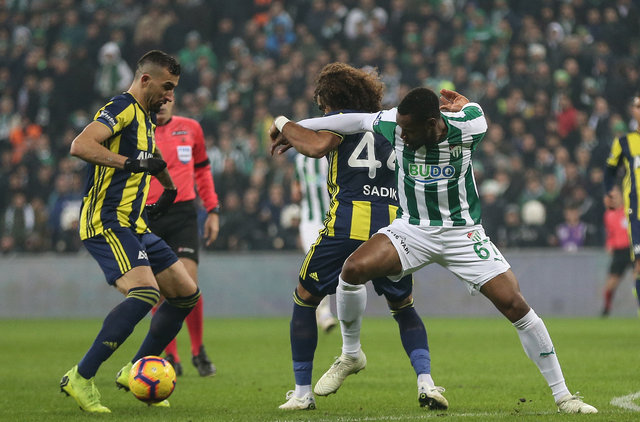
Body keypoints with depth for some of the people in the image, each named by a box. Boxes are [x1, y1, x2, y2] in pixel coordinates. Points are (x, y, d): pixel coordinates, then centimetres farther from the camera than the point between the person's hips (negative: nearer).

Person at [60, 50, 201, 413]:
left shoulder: (146, 117, 20)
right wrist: (129, 161, -31)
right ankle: (81, 379, -23)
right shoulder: (122, 108, -10)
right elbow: (81, 146, -28)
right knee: (144, 293, -28)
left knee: (187, 294, 7)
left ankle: (135, 373, 15)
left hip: (134, 225, 10)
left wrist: (169, 187, 47)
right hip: (106, 223, -10)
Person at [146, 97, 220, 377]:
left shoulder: (190, 129, 8)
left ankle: (198, 351, 3)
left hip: (183, 214, 0)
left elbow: (202, 170, 19)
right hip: (146, 218, 0)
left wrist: (212, 210, 13)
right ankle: (171, 358, 10)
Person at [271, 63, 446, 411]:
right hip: (394, 226, 5)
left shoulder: (342, 117, 7)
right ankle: (426, 383, -1)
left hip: (348, 222, -5)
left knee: (304, 299, 13)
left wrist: (283, 126, 3)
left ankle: (302, 392, 11)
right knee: (404, 308, 21)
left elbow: (317, 147, -10)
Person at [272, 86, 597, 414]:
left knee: (515, 304, -11)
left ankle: (562, 395, 2)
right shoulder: (393, 124, -17)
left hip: (463, 232, -1)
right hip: (413, 228, 1)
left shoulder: (468, 126, -21)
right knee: (353, 269, -24)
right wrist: (293, 128, 8)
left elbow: (471, 110, 3)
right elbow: (353, 120, 0)